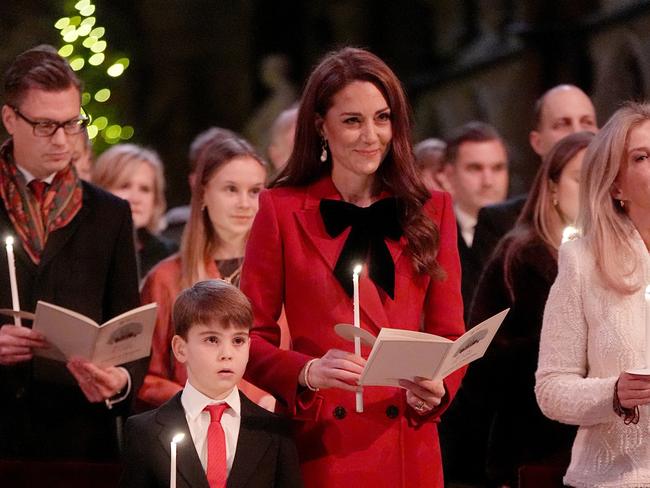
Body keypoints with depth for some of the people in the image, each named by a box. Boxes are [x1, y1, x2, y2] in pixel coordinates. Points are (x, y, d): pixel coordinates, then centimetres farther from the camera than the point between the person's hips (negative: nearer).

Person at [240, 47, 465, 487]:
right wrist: (309, 372, -19)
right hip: (317, 452, -2)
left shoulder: (431, 211, 9)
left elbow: (449, 335, 7)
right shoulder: (281, 211, 2)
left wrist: (435, 389, -14)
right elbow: (251, 338, 0)